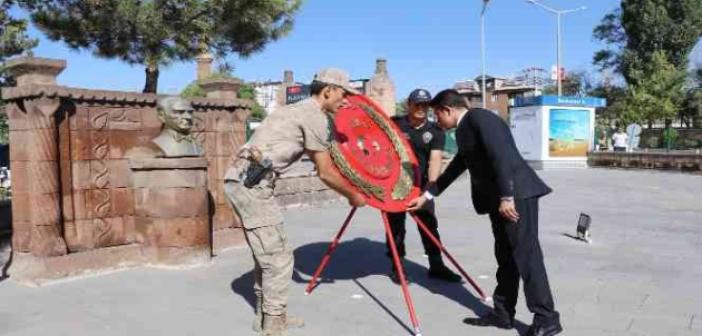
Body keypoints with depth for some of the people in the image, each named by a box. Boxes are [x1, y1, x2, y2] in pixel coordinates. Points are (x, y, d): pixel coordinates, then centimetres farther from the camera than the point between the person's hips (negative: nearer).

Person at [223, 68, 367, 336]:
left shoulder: (302, 110, 21)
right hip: (252, 183, -10)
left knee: (268, 254, 18)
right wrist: (353, 196, 10)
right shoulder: (315, 116, -8)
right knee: (278, 258, -3)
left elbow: (322, 164, 26)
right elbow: (325, 173, -4)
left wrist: (349, 190, 27)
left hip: (241, 179, 10)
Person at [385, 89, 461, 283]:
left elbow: (435, 159, -15)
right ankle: (397, 267, 17)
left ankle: (436, 266, 18)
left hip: (420, 185, 2)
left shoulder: (435, 131, -2)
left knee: (429, 224, 6)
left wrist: (431, 184, -29)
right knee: (396, 225, 5)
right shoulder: (394, 124, -2)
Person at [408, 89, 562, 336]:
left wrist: (506, 197, -24)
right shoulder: (465, 129, 20)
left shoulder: (479, 117, -9)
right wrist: (426, 196, 31)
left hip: (517, 194, -10)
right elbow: (456, 167, 28)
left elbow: (501, 156, -20)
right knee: (505, 256, 12)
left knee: (526, 254, -8)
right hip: (498, 199, 10)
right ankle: (503, 313, 20)